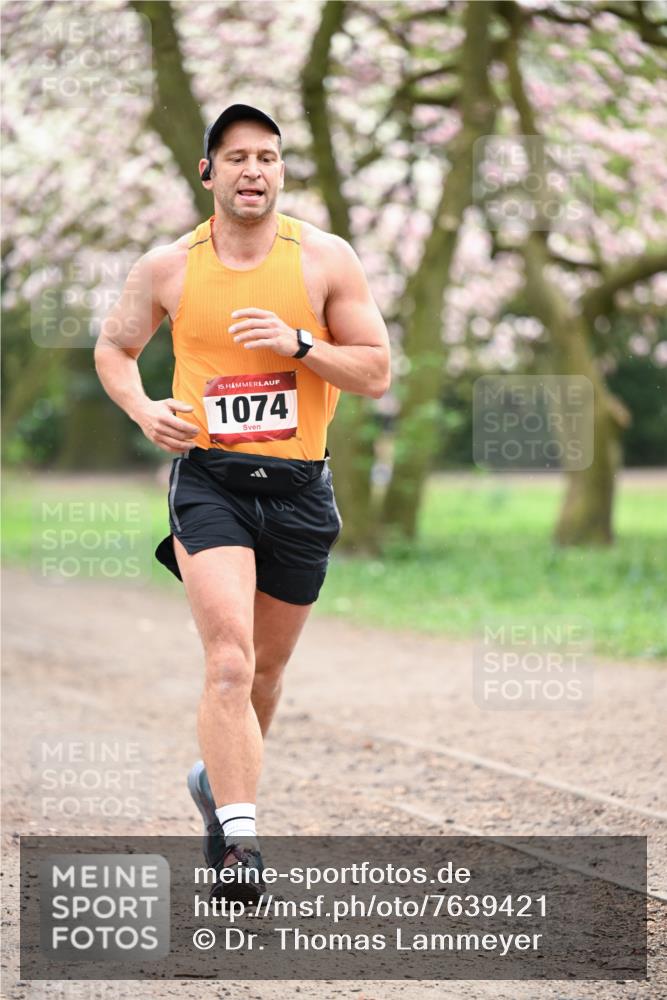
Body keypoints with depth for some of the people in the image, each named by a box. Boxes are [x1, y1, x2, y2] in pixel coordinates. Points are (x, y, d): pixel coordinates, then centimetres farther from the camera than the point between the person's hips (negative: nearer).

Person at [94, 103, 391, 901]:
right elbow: (113, 347, 16)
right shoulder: (168, 267, 2)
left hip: (299, 487, 2)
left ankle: (217, 778, 43)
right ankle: (240, 837, -21)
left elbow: (376, 373, 1)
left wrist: (298, 343, -16)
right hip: (208, 479, -2)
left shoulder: (326, 260, 0)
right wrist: (142, 410, -4)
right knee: (229, 661, -20)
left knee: (266, 668, 15)